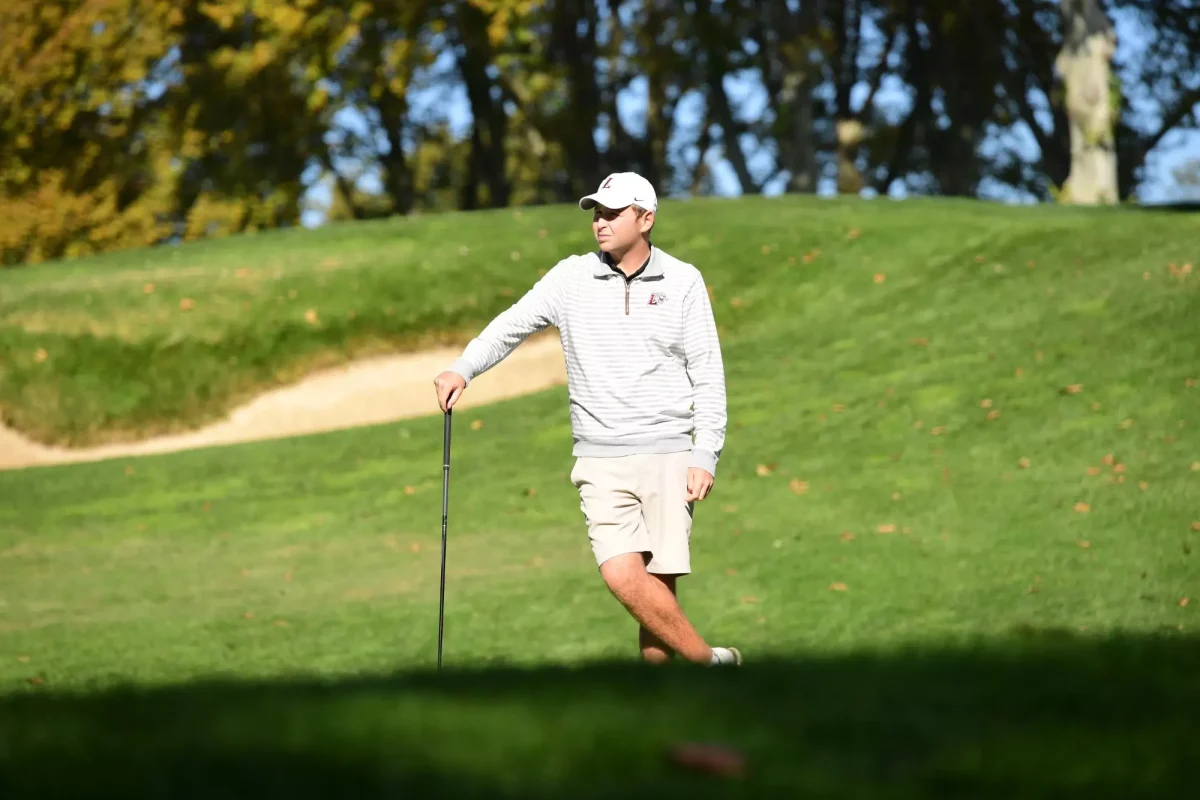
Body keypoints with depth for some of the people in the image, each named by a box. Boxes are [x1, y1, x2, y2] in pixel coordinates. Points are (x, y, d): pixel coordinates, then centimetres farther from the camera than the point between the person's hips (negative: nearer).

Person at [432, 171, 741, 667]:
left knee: (660, 583, -6)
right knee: (623, 576, -16)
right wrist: (463, 369, -5)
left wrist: (705, 456, -5)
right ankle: (710, 662, -5)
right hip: (601, 461, 1)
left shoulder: (683, 282, 2)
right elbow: (511, 326, 12)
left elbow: (708, 374, 3)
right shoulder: (571, 278, 5)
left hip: (667, 455, -1)